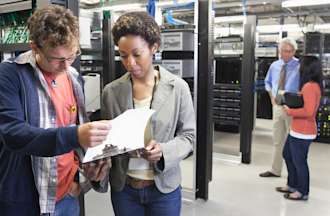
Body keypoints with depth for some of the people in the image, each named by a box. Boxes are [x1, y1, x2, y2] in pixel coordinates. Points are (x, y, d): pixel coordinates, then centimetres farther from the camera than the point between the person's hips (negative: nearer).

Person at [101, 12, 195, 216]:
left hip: (164, 187, -1)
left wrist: (164, 151, -20)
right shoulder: (111, 91, -4)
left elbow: (188, 135, -4)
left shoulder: (178, 87, -8)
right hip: (123, 188, 1)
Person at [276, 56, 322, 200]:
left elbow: (309, 111, -29)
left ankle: (303, 192, 20)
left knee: (299, 161, 4)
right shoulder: (314, 85, 10)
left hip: (302, 132, -10)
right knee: (287, 155, 22)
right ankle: (292, 185, 36)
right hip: (297, 130, 10)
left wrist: (290, 111, -17)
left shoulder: (309, 86, -21)